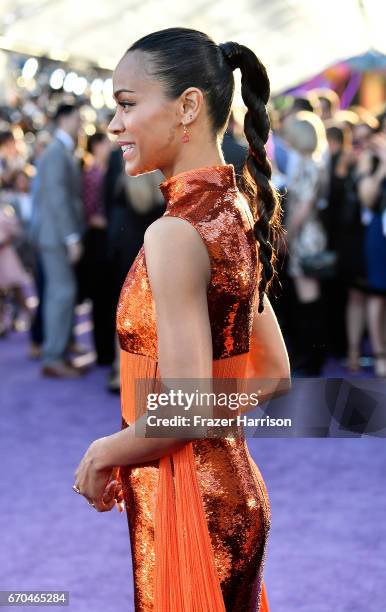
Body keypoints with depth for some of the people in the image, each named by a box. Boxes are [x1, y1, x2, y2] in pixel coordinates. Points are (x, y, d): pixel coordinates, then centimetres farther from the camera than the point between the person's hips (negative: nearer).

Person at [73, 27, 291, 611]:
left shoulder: (176, 233, -21)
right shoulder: (239, 216, 5)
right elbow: (274, 375, 13)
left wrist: (104, 453, -8)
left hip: (186, 500, -8)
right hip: (238, 491, 8)